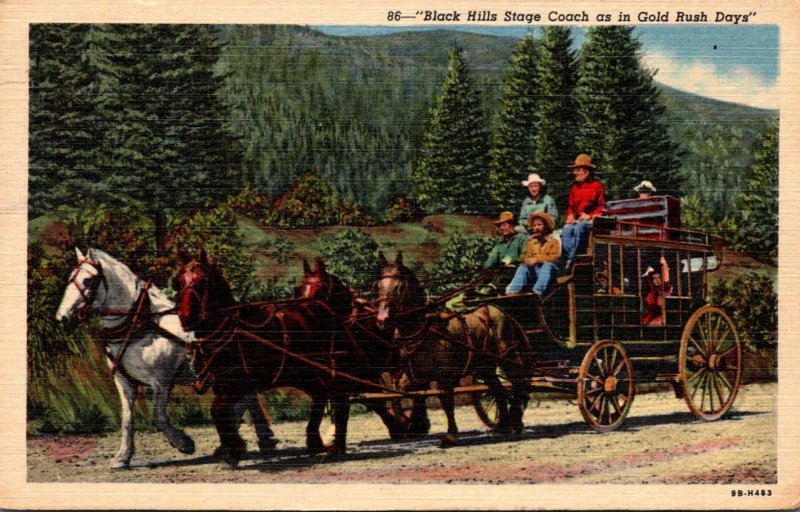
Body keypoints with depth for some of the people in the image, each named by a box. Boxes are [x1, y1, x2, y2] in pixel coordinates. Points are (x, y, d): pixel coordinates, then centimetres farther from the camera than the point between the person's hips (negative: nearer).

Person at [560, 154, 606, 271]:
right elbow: (570, 205, 24)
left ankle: (572, 259, -36)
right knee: (566, 230, -27)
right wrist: (570, 215, 3)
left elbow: (601, 206, -1)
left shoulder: (597, 185, 2)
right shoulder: (574, 187, 19)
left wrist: (589, 216, -13)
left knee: (579, 228, -36)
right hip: (576, 219, 5)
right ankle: (567, 259, -34)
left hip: (591, 219, -5)